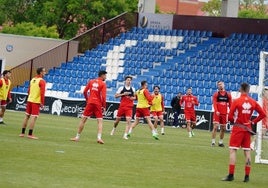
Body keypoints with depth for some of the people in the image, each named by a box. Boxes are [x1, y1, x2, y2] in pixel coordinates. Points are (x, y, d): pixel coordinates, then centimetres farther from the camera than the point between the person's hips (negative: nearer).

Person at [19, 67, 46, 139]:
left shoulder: (33, 80, 12)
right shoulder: (42, 81, -11)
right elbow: (42, 93, -18)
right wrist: (42, 103, -14)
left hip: (30, 100, 8)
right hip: (36, 101, -8)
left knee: (27, 116, 12)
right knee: (34, 117, -6)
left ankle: (22, 133, 16)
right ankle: (30, 134, -8)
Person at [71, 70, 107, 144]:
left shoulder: (91, 81, 8)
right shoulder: (103, 84, -4)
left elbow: (85, 92, 9)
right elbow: (103, 96, -11)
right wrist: (104, 106, -3)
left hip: (90, 103, 3)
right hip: (98, 104, -3)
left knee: (83, 119, 10)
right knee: (100, 121, 1)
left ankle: (77, 137, 12)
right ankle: (99, 137, -17)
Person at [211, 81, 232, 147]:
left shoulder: (228, 94, 8)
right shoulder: (216, 94, 0)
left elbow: (230, 104, 8)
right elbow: (214, 103, -10)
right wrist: (216, 111, -25)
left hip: (224, 114, 3)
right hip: (217, 113, -3)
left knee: (223, 128, 8)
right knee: (215, 127, -11)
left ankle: (220, 142, 19)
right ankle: (213, 142, -7)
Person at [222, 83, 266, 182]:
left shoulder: (236, 101, -11)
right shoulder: (253, 102, 1)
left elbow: (230, 117, -13)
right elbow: (262, 114, 3)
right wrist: (253, 122, 8)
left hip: (238, 128, -4)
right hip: (248, 128, 4)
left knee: (232, 150, -2)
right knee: (247, 151, 9)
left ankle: (231, 175, -7)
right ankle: (247, 176, 10)